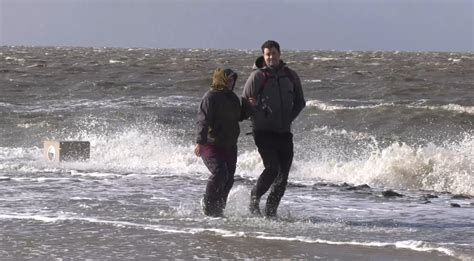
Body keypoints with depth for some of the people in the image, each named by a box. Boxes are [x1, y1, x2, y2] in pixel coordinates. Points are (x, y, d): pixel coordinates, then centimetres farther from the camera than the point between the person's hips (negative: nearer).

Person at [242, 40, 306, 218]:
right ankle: (254, 199, 4)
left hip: (284, 132, 5)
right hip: (263, 131, -5)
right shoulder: (257, 76, -4)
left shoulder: (291, 76, 9)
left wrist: (288, 119, 2)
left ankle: (271, 210, 10)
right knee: (272, 168, -17)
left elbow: (300, 102, 17)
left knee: (283, 173, 0)